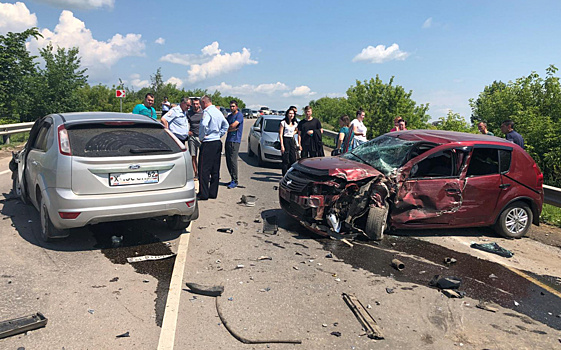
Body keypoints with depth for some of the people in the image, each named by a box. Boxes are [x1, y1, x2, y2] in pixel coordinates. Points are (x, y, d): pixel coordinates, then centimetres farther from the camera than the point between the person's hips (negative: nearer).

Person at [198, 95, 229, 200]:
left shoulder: (207, 111, -12)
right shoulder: (218, 111, 14)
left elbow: (204, 125, -28)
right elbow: (225, 125, 25)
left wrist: (201, 137, -14)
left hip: (208, 143, -8)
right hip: (218, 142, 9)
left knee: (204, 169, -3)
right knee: (215, 169, 11)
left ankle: (203, 194, 0)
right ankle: (213, 193, 17)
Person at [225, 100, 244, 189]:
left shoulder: (239, 115, -5)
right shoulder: (229, 116, 19)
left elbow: (233, 125, -16)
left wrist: (228, 127, 3)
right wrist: (233, 128, -7)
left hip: (235, 140, -8)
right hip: (228, 140, 8)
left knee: (233, 160, -11)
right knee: (228, 161, 8)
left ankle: (235, 181, -8)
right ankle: (232, 179, 16)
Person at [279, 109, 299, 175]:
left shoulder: (295, 123, 11)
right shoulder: (283, 122, -4)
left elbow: (297, 130, 34)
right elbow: (280, 135, -8)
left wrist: (293, 133, 11)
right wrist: (282, 145, -15)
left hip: (292, 140, 6)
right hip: (285, 140, -5)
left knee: (293, 159, 3)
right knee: (285, 159, -5)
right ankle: (285, 175, 1)